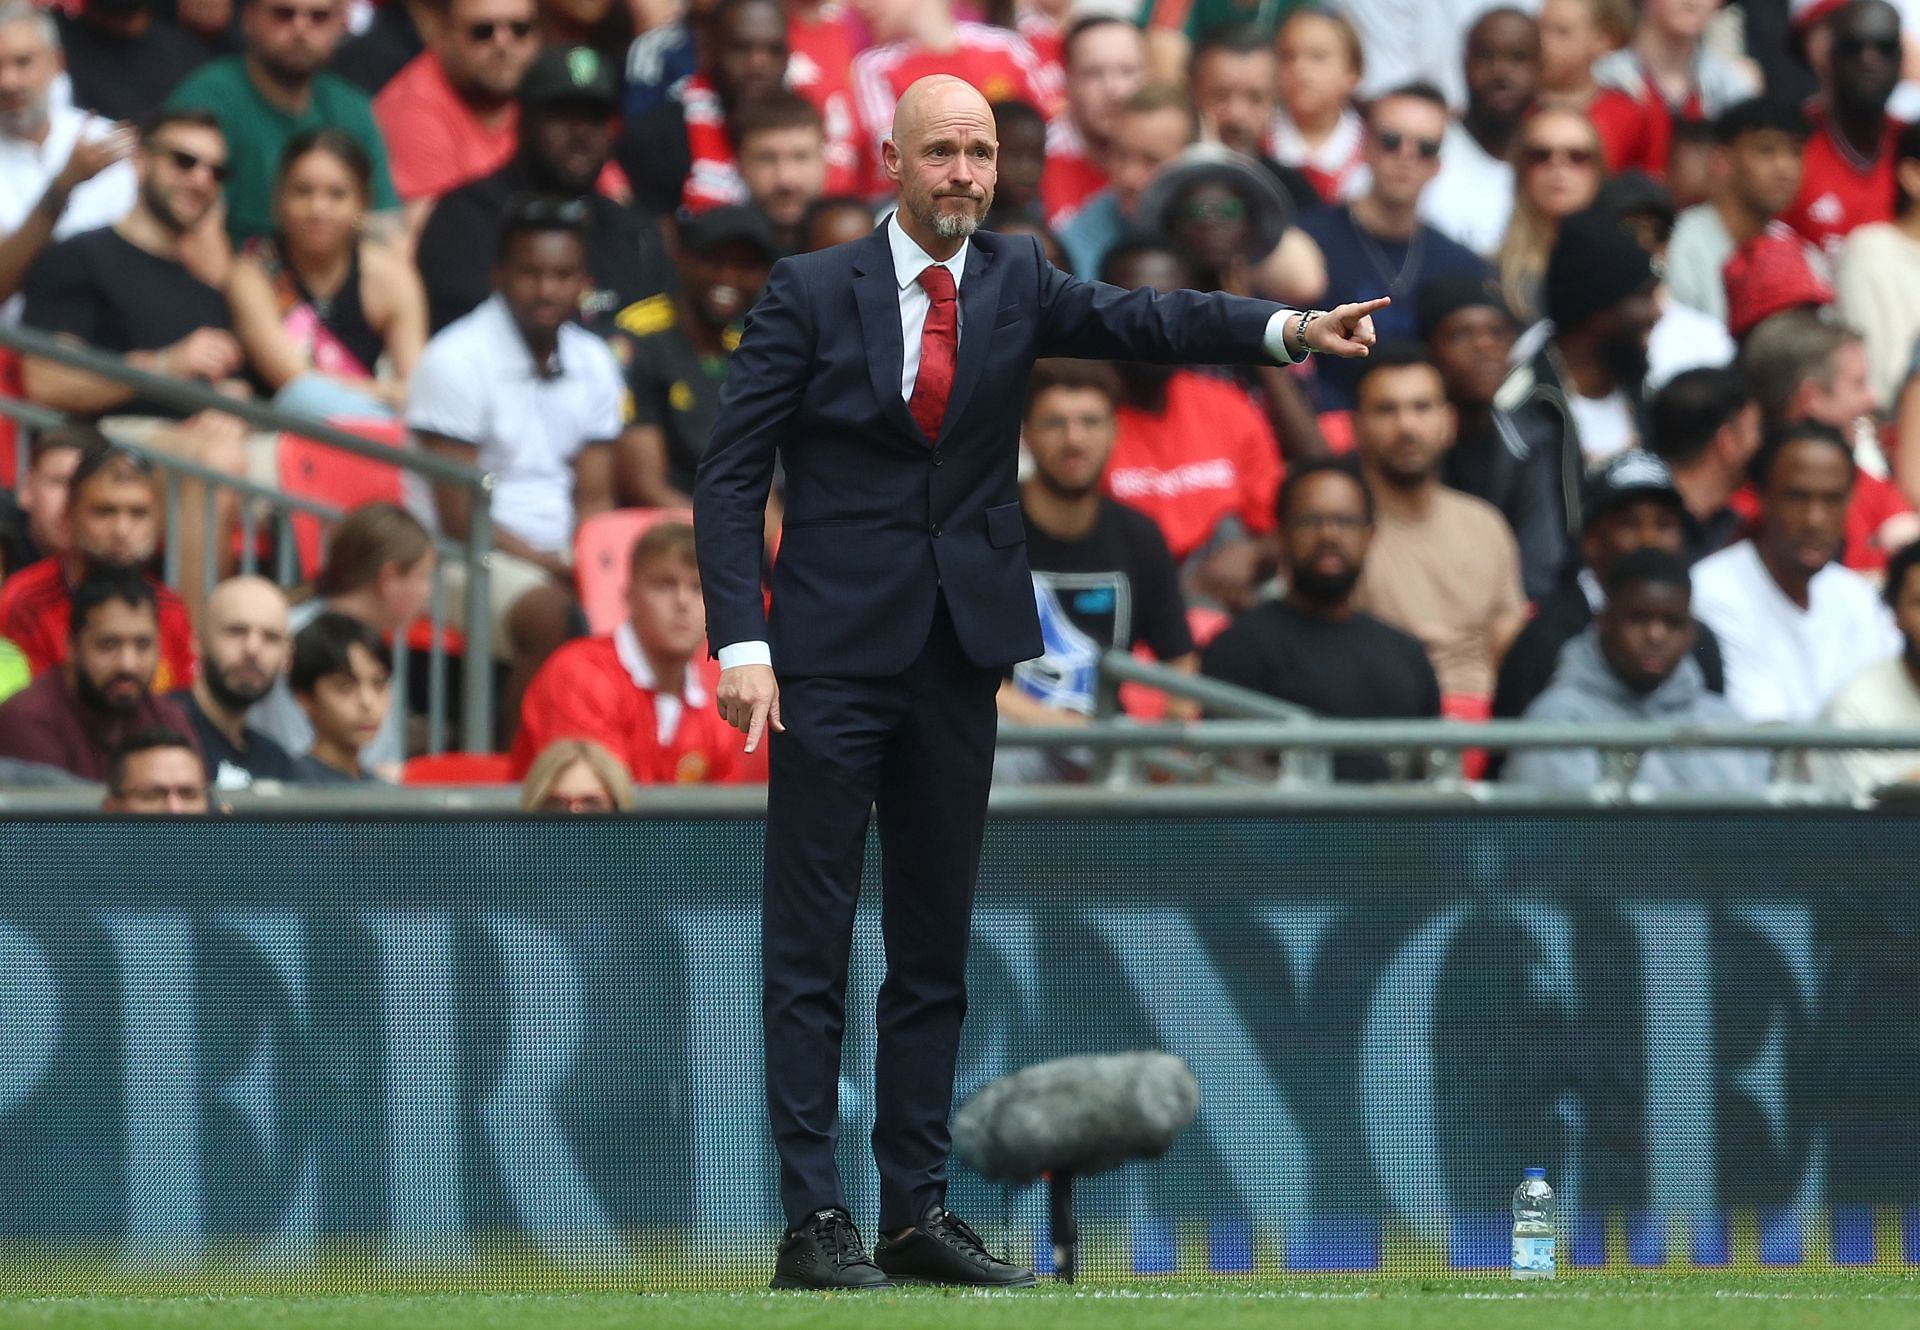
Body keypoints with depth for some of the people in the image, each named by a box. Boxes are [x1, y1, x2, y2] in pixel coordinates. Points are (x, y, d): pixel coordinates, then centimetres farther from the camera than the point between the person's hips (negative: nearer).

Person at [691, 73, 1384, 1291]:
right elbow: (732, 475, -3)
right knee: (812, 952, -3)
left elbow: (1137, 321, -10)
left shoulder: (1016, 285, 7)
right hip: (835, 657, -4)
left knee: (936, 951, 8)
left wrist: (1285, 329, -28)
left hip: (959, 662, 4)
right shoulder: (812, 295, -3)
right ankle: (813, 1222, -3)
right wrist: (742, 643, -14)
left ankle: (919, 1211, 13)